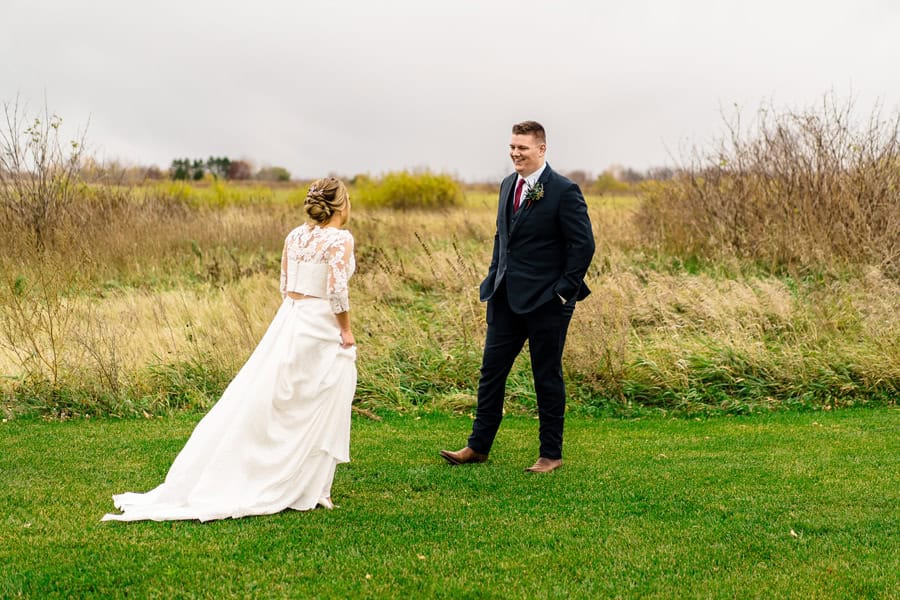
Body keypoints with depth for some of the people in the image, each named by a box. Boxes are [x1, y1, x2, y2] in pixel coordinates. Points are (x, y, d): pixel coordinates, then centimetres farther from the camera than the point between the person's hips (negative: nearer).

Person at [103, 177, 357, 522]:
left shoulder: (294, 236, 10)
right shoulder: (340, 239, -12)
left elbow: (285, 286, 14)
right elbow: (337, 290, -19)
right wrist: (346, 329, -8)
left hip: (289, 321, 7)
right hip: (323, 330, -7)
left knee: (255, 399, 10)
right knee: (324, 410, 5)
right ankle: (311, 491, 9)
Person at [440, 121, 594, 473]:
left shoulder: (564, 191, -11)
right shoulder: (508, 185, 11)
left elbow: (583, 244, -12)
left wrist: (565, 290, -14)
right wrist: (495, 278, 13)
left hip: (545, 300, -7)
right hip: (506, 298, 7)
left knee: (547, 377, 4)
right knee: (492, 369, 9)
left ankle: (551, 454, 15)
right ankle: (478, 446, 18)